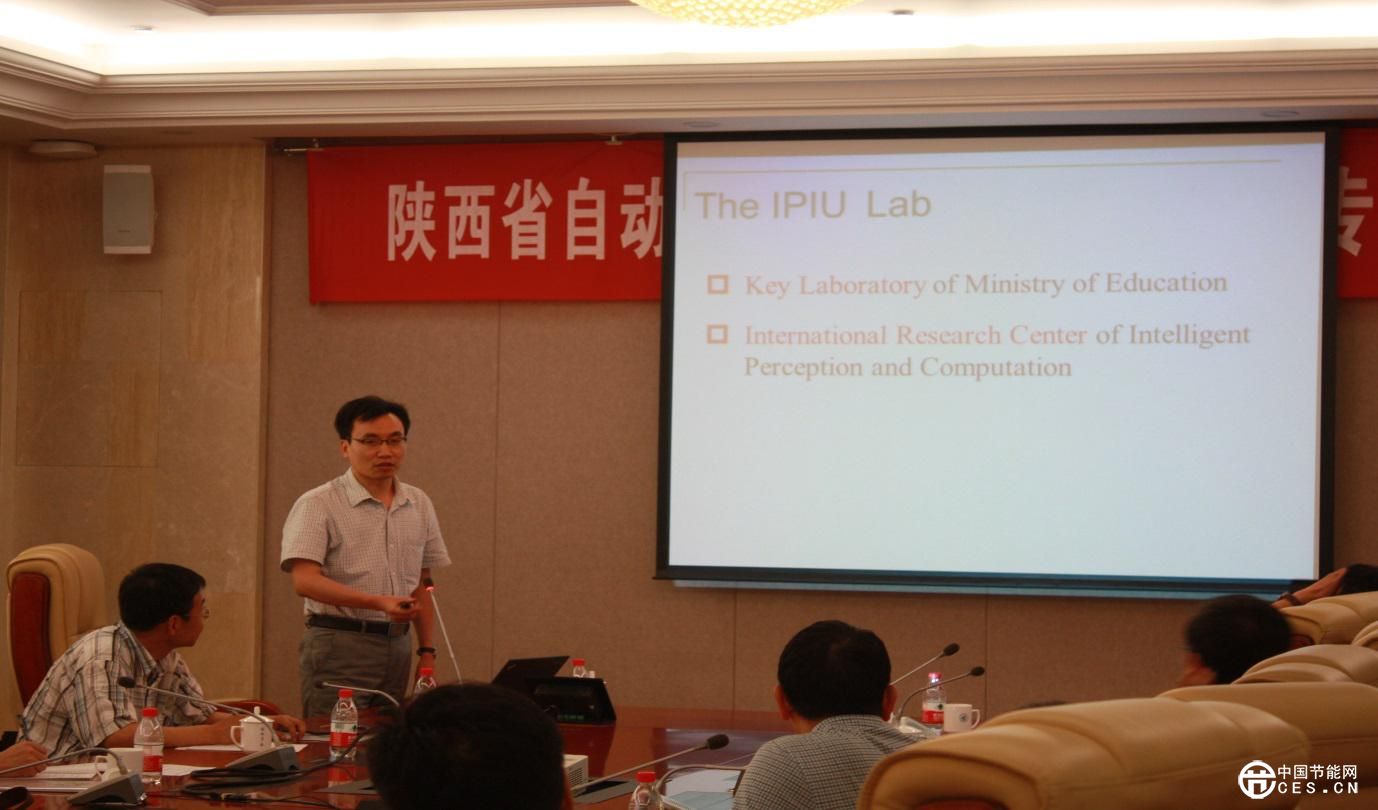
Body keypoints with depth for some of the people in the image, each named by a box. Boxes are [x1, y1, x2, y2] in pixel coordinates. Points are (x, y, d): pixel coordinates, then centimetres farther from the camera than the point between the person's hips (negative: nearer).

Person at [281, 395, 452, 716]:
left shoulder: (419, 505, 12)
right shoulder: (318, 505, -7)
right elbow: (305, 581, -19)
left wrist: (426, 650, 12)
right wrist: (379, 603, -28)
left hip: (397, 645, 6)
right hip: (339, 647, -5)